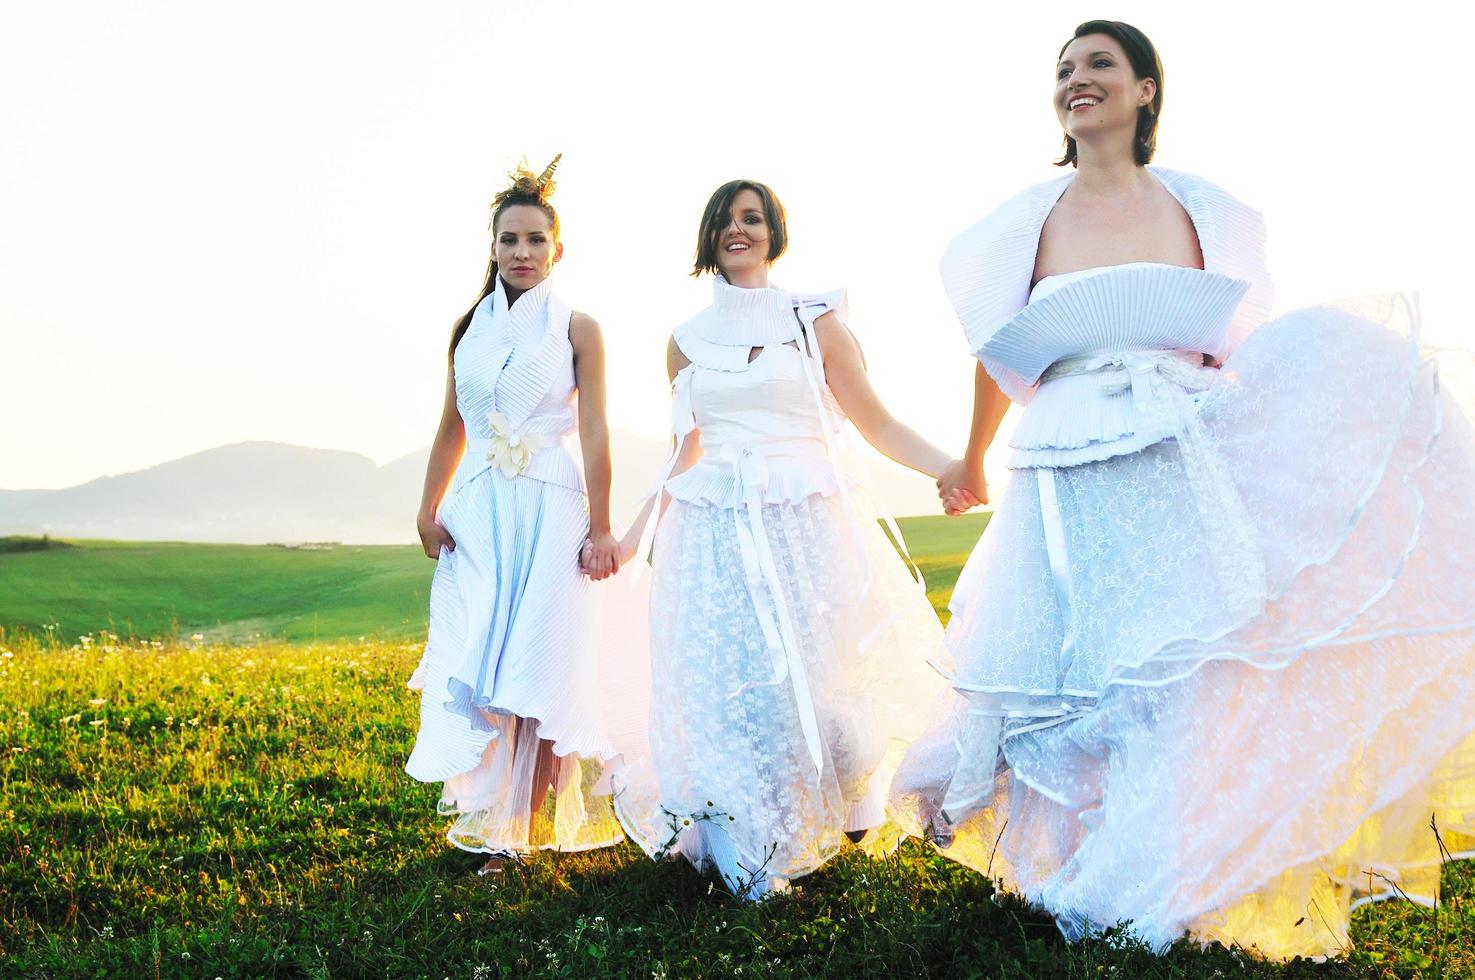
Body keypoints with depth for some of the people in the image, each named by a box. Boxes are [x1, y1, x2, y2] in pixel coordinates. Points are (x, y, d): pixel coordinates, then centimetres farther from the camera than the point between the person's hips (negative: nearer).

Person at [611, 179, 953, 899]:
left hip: (807, 528, -2)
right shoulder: (687, 340, 12)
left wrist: (955, 469, -13)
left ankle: (842, 818, 19)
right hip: (714, 537, 2)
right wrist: (637, 532, 17)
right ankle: (747, 854, 15)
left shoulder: (815, 321, 4)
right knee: (728, 689, 1)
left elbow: (877, 423, 1)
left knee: (819, 675, -4)